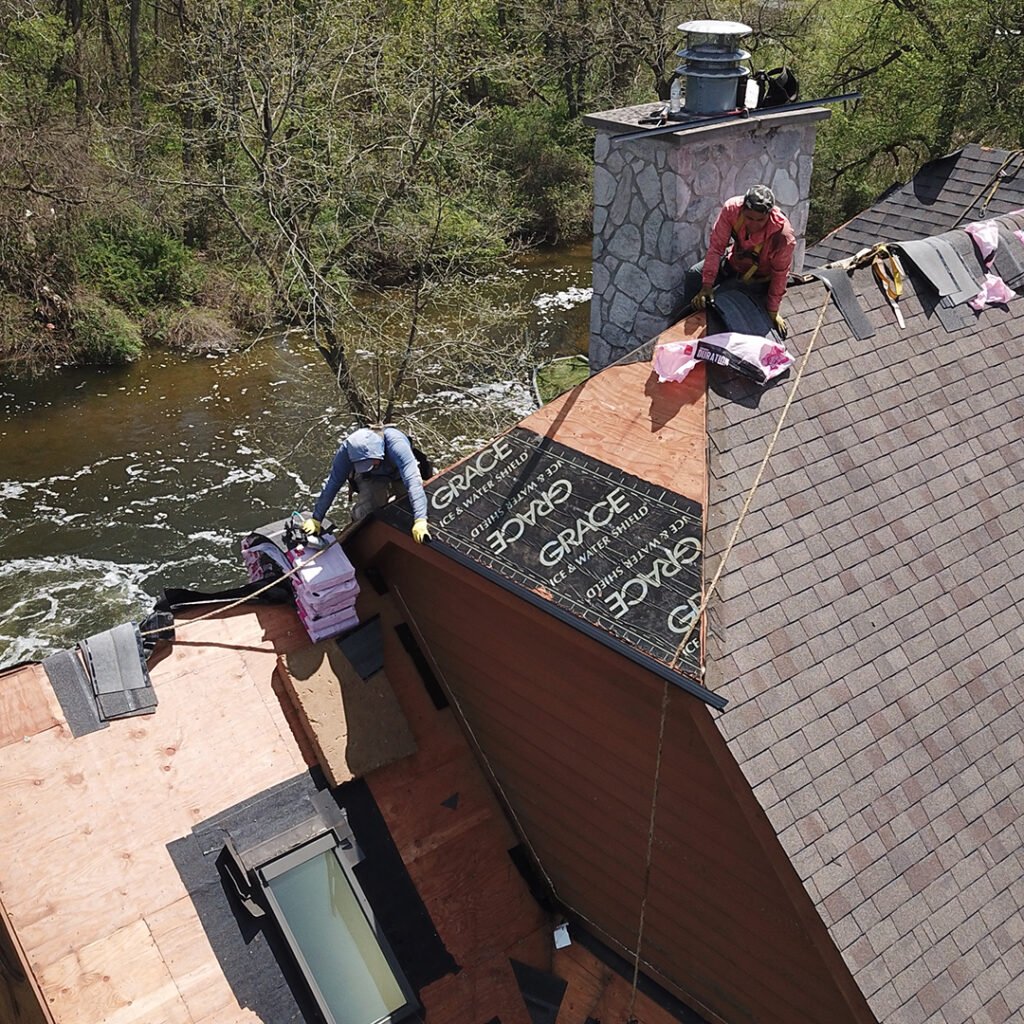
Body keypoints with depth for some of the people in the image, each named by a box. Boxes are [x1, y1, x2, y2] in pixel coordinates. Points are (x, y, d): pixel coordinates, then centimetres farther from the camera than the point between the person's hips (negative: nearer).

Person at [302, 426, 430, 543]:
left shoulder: (396, 443, -43)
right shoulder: (348, 448, -33)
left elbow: (412, 480, -51)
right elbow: (332, 484, -25)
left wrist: (420, 520, -61)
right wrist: (316, 519, -23)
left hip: (399, 476, 0)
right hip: (371, 479, 1)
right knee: (366, 511, -24)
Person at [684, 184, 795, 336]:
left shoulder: (783, 234, -37)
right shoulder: (731, 208, -32)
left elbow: (780, 274, -23)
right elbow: (716, 246, -23)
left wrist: (773, 311, -16)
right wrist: (707, 286, -25)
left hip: (760, 277, -3)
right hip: (734, 261, 3)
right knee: (694, 275, -8)